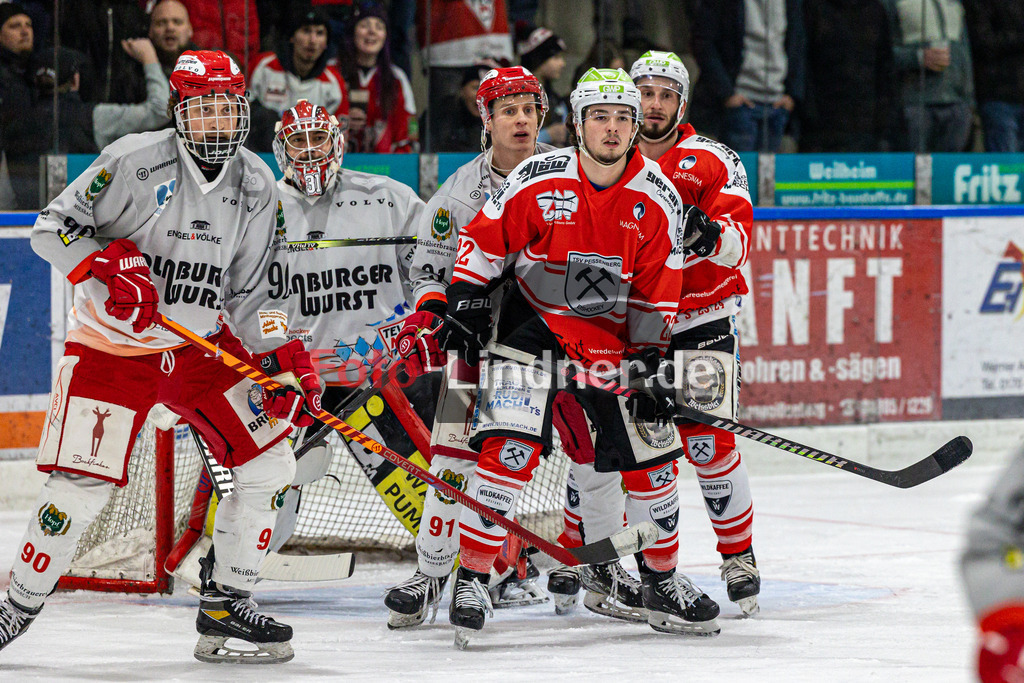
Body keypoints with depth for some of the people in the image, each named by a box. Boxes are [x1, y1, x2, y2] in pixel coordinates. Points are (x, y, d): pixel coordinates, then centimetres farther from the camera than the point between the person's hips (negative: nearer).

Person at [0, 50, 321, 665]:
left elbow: (251, 290, 7)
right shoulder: (135, 162, -16)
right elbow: (53, 227, -12)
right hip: (111, 346, -5)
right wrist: (111, 266, -27)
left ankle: (226, 603, 7)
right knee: (82, 486, -12)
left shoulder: (258, 187, 0)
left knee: (269, 459, -5)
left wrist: (290, 359, -4)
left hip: (203, 343, 5)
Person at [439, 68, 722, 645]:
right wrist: (466, 301, -7)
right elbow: (484, 238, -2)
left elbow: (658, 294, 0)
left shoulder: (659, 200, -5)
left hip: (614, 336, 3)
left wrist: (651, 364, -3)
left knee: (651, 452, 3)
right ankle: (472, 578, -14)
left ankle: (663, 585, 21)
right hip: (534, 323, -3)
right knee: (509, 442, -21)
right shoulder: (537, 181, -13)